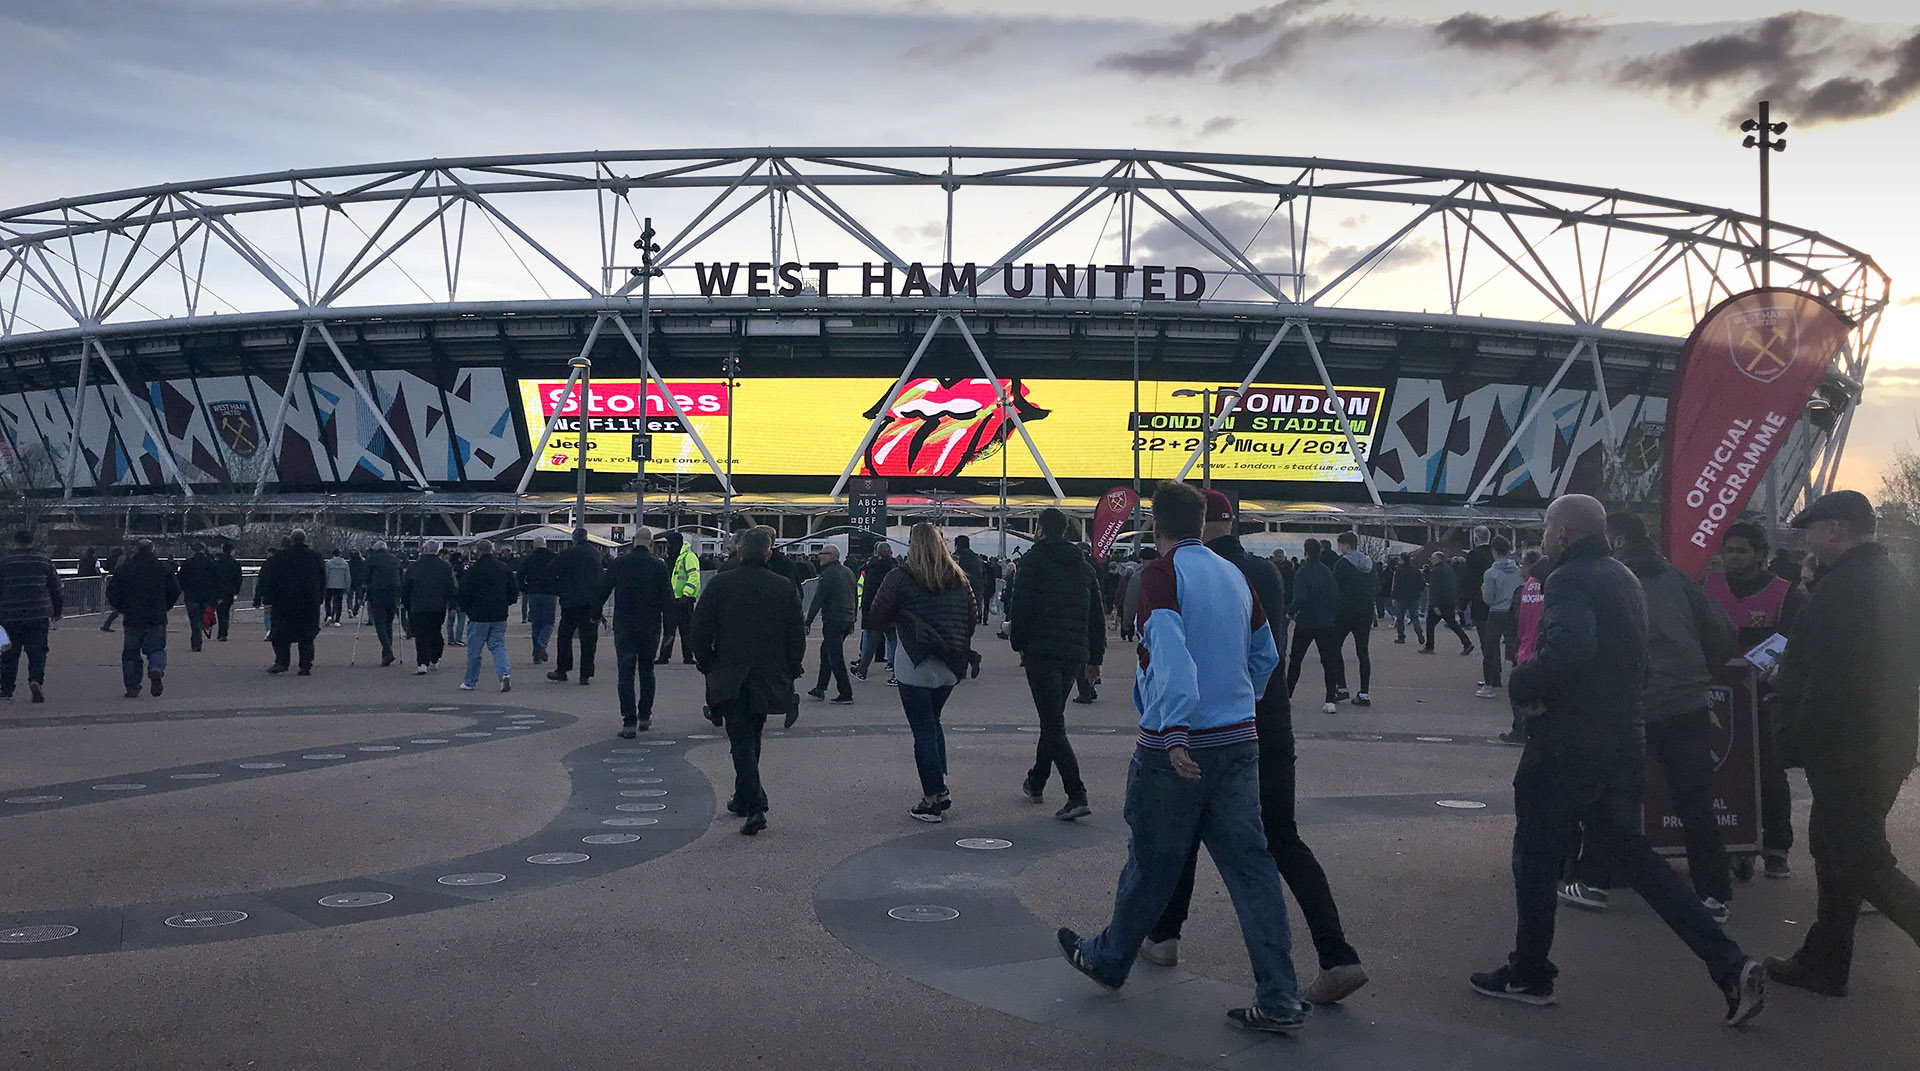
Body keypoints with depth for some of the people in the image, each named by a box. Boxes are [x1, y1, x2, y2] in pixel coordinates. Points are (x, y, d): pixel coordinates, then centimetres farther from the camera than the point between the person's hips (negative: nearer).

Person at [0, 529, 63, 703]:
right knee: (37, 651, 2)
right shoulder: (45, 561, 5)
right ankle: (36, 680, -20)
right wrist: (57, 611, 21)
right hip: (38, 616, 0)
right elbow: (56, 589, 10)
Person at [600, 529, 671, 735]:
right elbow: (668, 599, -5)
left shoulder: (618, 563, -2)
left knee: (625, 674, 0)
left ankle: (629, 721, -7)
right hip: (650, 629, 1)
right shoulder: (659, 566, -5)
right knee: (646, 672, 16)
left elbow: (602, 591, 5)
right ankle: (645, 716, 21)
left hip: (623, 628, 0)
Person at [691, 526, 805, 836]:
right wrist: (792, 669, 13)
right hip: (768, 679, 3)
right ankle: (744, 798, 31)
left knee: (741, 743, -1)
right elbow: (797, 634, 2)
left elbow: (701, 628, -5)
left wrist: (706, 664, 8)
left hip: (729, 679, -3)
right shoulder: (784, 587, -2)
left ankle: (755, 806, -14)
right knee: (752, 738, 20)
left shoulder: (720, 584, -7)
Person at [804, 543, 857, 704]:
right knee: (826, 651, 20)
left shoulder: (828, 574, -13)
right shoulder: (848, 572, 13)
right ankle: (820, 688, 25)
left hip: (833, 621, -9)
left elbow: (818, 600, -14)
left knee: (835, 657, -5)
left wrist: (808, 622, -10)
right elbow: (855, 598, 18)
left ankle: (846, 693, -6)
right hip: (847, 620, 9)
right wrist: (852, 620, 24)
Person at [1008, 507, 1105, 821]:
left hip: (1041, 652, -6)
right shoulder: (1084, 566, 14)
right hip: (1075, 654, 6)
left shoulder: (1033, 560, -3)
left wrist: (1019, 644, 3)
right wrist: (1094, 659, 22)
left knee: (1054, 725, -8)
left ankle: (1077, 795, -17)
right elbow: (1097, 615, 16)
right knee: (1053, 720, 21)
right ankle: (1036, 782, 34)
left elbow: (1021, 607, -11)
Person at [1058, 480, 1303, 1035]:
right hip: (1240, 740, 6)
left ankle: (1108, 959, 31)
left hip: (1176, 748, -6)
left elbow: (1171, 655, -24)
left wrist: (1175, 733, -27)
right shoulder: (1234, 575, 10)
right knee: (1249, 862, 5)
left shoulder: (1161, 575, -10)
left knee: (1151, 862, 10)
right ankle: (1279, 999, 3)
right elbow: (1266, 655, 19)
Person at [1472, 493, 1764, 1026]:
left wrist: (1521, 687, -17)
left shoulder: (1570, 581, -15)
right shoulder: (1623, 579, 15)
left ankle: (1528, 975, 17)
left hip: (1566, 747, -9)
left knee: (1536, 856, 6)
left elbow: (1567, 649, -35)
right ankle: (1730, 965, 10)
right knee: (1629, 852, 16)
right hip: (1622, 743, 9)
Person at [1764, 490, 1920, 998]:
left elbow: (1829, 682, -25)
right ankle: (1822, 963, 25)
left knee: (1861, 863, -5)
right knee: (1836, 849, 17)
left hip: (1846, 752, -10)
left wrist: (1796, 744, -17)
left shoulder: (1844, 586, -19)